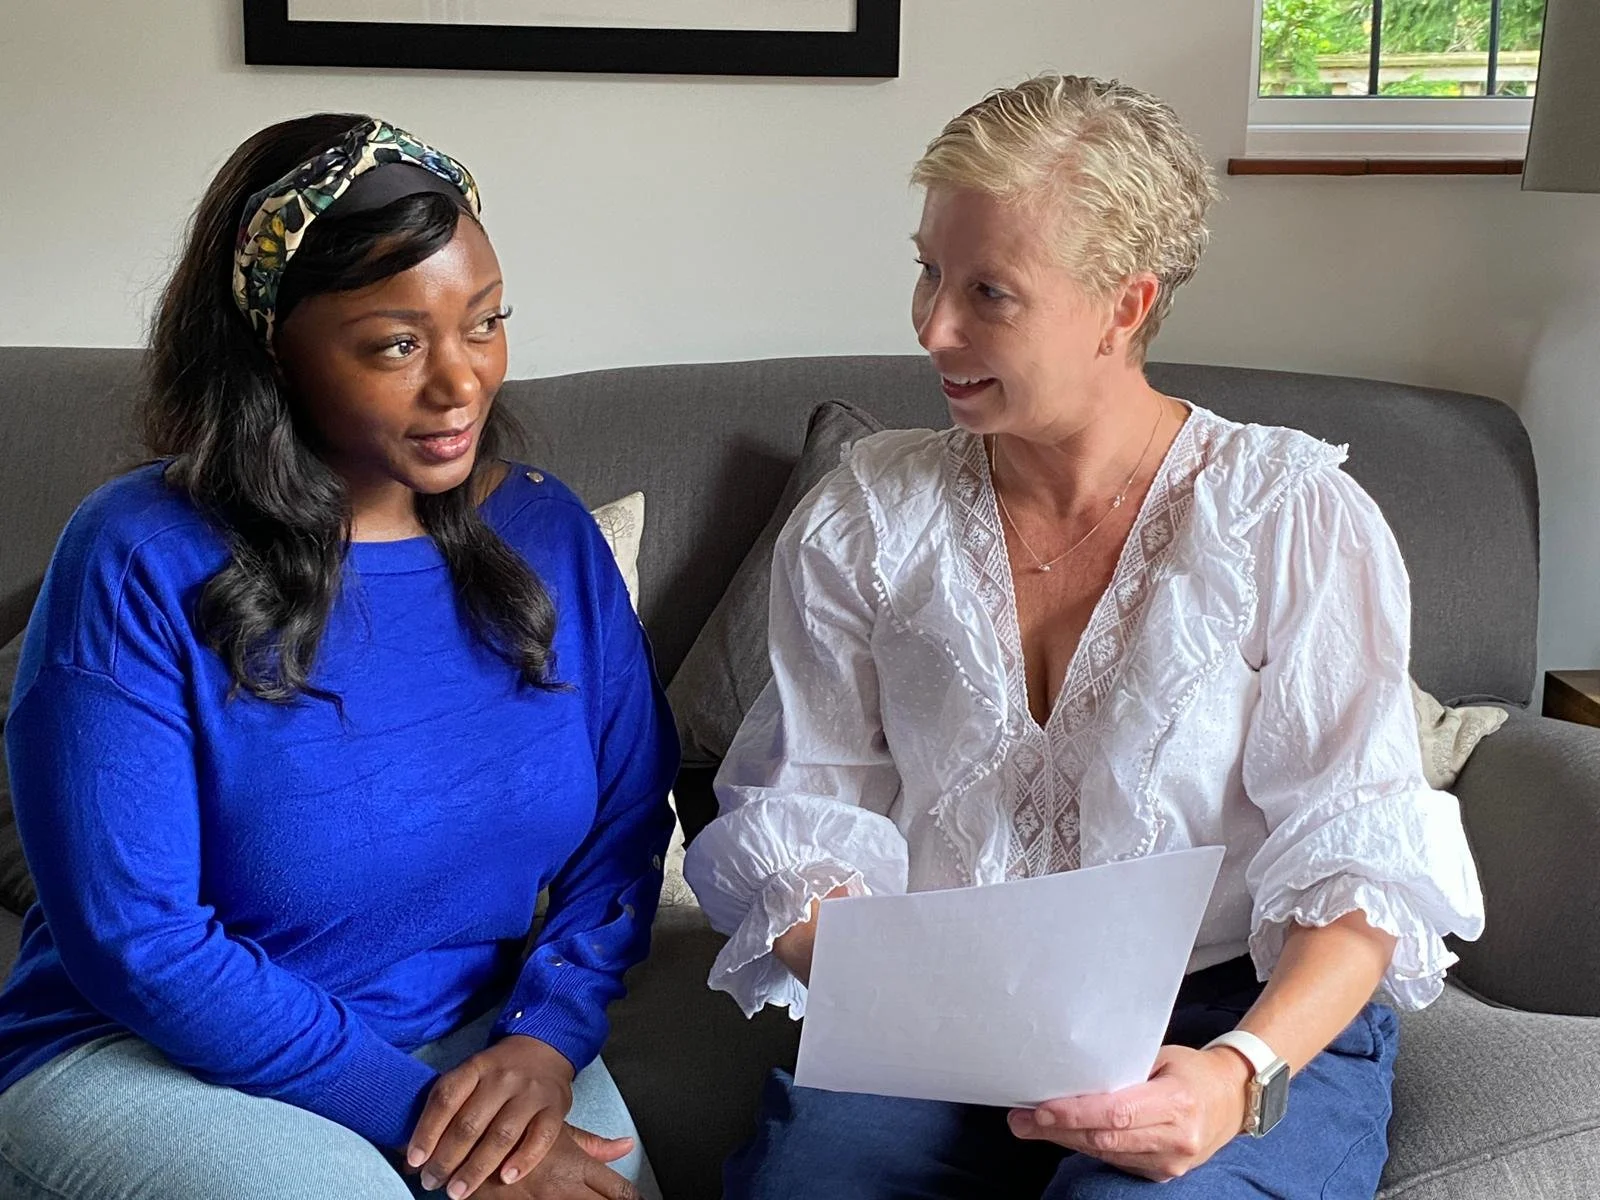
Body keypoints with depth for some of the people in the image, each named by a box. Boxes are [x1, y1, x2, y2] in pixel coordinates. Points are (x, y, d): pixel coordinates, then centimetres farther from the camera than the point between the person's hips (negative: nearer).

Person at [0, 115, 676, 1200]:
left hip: (478, 1037, 4)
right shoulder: (141, 563, -13)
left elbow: (625, 831, 5)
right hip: (151, 1060, -3)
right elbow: (135, 938, -17)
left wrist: (545, 1036, -14)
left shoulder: (548, 537, 2)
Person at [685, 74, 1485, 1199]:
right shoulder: (862, 523, 4)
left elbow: (1359, 857, -9)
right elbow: (804, 818, 1)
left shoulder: (1299, 522, -4)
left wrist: (1243, 1075, -27)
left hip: (1257, 1018, -1)